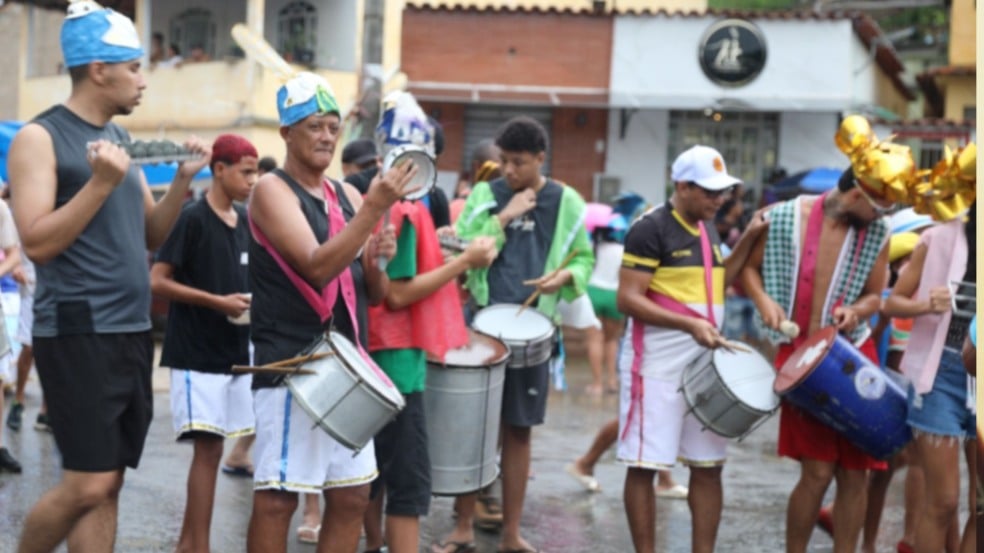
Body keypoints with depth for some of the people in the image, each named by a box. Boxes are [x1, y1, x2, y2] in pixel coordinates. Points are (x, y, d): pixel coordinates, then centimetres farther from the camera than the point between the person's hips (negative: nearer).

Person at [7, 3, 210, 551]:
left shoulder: (119, 139, 15)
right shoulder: (40, 138, -8)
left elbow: (150, 236, 19)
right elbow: (38, 243, -16)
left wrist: (184, 179, 5)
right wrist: (102, 182, -21)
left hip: (133, 331, 8)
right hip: (78, 333, -8)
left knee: (108, 485, 7)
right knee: (88, 484, -11)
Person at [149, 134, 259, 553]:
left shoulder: (244, 222, 11)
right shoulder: (193, 218, -10)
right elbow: (157, 281, -13)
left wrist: (250, 301, 2)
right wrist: (218, 302, -17)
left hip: (234, 351, 7)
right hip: (196, 353, -7)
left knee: (209, 448, 10)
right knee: (208, 447, -9)